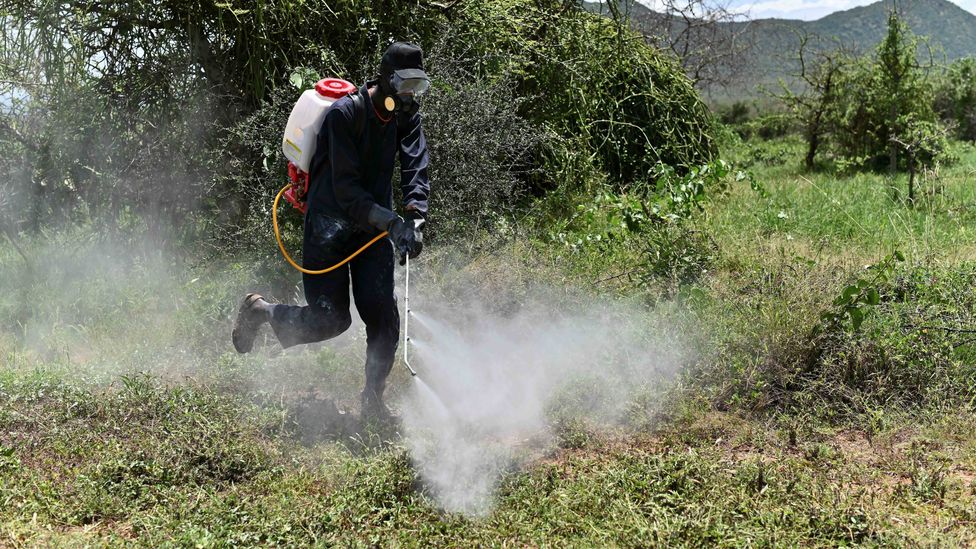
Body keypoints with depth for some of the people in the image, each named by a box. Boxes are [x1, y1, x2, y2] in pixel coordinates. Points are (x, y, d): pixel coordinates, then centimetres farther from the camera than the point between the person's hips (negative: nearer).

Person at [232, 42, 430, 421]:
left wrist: (414, 217, -29)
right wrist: (391, 222, -32)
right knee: (330, 319, -6)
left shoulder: (407, 116, 1)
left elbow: (416, 167, -10)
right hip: (331, 223, -5)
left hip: (374, 226, 6)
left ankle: (373, 400, 11)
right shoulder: (345, 113, -19)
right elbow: (346, 189, -23)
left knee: (383, 315, -4)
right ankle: (260, 311, 22)